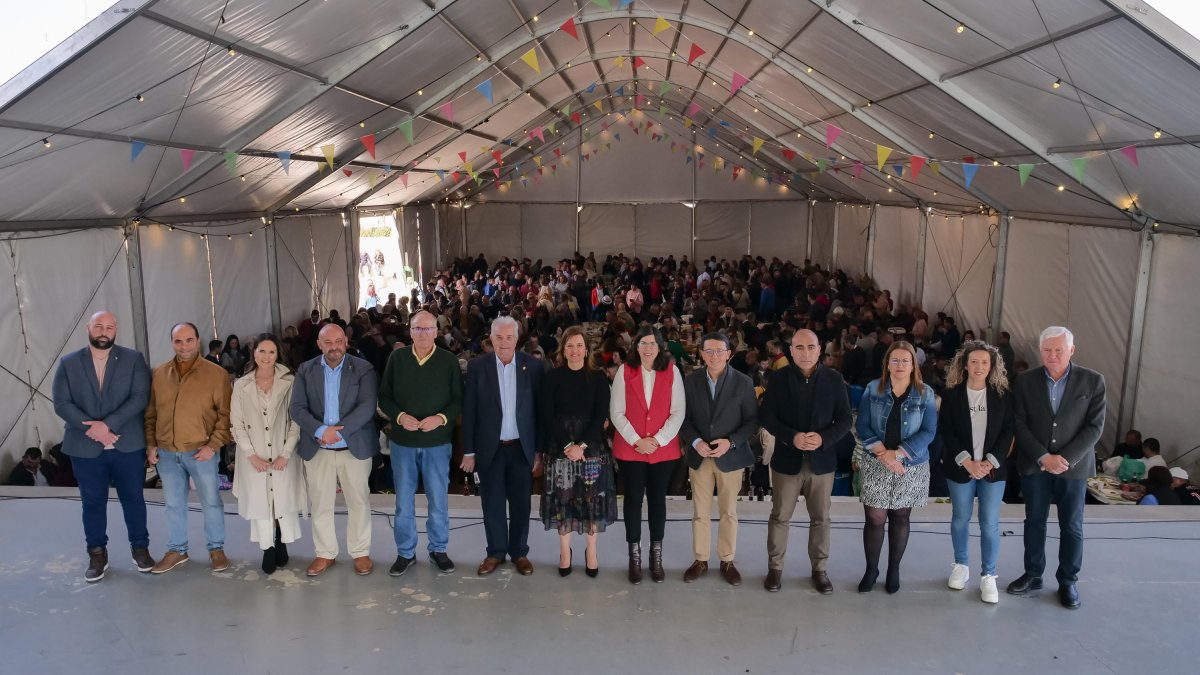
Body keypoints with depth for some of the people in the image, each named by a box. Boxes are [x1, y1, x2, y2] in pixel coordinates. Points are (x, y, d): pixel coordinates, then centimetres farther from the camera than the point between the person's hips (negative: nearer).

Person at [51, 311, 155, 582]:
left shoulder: (133, 359, -1)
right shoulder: (68, 363, 3)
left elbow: (140, 397, -10)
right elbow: (61, 404, -4)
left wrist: (108, 424, -19)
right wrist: (93, 429, -17)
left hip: (127, 444, -1)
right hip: (85, 447, 1)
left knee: (133, 498, 10)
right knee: (92, 502, 11)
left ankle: (140, 547, 25)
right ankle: (97, 554, 24)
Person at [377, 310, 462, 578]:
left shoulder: (449, 361, -3)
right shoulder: (397, 358, -1)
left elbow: (458, 400, -3)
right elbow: (384, 397, 1)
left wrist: (442, 418, -20)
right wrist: (399, 416, -16)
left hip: (437, 442, -1)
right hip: (402, 441, 1)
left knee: (439, 500, 8)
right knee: (403, 500, 10)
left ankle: (438, 550, 25)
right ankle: (405, 552, 24)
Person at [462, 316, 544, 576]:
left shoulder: (533, 365, -3)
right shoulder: (477, 366, -4)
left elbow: (539, 409, 0)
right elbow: (469, 411, -2)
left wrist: (539, 450, -1)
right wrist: (469, 450, -3)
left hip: (522, 447, 0)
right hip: (490, 448, 0)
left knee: (520, 503, 10)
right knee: (492, 504, 10)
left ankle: (519, 552, 25)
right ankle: (496, 552, 25)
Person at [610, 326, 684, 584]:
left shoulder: (672, 371, 0)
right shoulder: (624, 371, -2)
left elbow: (678, 412, -3)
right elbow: (616, 412, -4)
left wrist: (658, 440, -13)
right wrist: (636, 441, -13)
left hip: (664, 449, 1)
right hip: (630, 448, -1)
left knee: (658, 499, 9)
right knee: (633, 499, 5)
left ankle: (656, 555, 20)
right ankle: (634, 556, 16)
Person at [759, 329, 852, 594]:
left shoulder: (834, 380, -2)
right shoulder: (778, 379, -5)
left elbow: (844, 420, -1)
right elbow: (767, 417, -6)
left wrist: (824, 438, -19)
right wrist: (792, 437, -21)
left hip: (822, 460, 1)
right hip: (787, 459, -1)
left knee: (820, 518, 12)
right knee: (780, 516, 9)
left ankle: (820, 569, 26)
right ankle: (775, 567, 23)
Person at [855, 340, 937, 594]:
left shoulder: (925, 394, -2)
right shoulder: (873, 389, -1)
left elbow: (928, 432, -8)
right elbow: (862, 426, -4)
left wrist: (897, 453, -18)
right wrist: (882, 453, -17)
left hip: (911, 467, 0)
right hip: (876, 465, 0)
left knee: (900, 518, 12)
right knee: (875, 519, 0)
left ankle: (894, 570, 27)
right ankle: (871, 569, 17)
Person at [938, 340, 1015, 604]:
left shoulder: (1003, 395, 1)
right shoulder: (951, 394, -3)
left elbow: (1008, 432, -1)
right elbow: (945, 432, -6)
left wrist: (990, 462, -12)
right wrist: (967, 462, -15)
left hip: (993, 469, 0)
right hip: (960, 469, 0)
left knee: (990, 523, 1)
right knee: (960, 519, 11)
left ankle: (988, 575, 12)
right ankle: (961, 566, 28)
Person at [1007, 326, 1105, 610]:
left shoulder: (1092, 381, -5)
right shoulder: (1025, 380, -3)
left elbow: (1095, 426, -7)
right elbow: (1020, 424, -4)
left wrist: (1066, 458, -15)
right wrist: (1043, 457, -15)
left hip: (1073, 465, -1)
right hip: (1034, 464, 1)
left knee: (1072, 527, 8)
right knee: (1034, 521, 11)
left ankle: (1068, 581, 23)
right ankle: (1033, 575, 25)